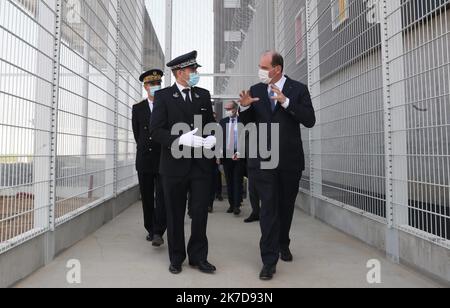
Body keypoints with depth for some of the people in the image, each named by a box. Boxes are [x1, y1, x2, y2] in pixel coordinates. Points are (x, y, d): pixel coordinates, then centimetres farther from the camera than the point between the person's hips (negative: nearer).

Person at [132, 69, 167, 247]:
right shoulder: (138, 108, 9)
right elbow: (137, 133, 14)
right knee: (147, 198, 10)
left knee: (162, 197, -6)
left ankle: (158, 232, -1)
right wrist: (145, 148, 12)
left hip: (163, 159, -2)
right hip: (144, 159, 3)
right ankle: (150, 230, 23)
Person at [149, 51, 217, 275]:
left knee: (200, 213, 6)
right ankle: (176, 258, 28)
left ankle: (198, 257, 24)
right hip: (175, 164, -2)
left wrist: (213, 137, -9)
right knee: (175, 214, 11)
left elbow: (211, 123, 14)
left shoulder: (204, 95, 10)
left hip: (201, 164, 3)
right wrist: (181, 139, -23)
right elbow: (155, 131, -9)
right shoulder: (163, 96, -2)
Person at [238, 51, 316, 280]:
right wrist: (245, 107, -11)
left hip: (290, 159, 0)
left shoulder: (298, 89, -1)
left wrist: (285, 101, -21)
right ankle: (269, 260, 4)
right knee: (268, 208, -4)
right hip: (263, 159, 0)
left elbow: (310, 121, -12)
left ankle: (283, 244, 40)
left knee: (286, 206, 16)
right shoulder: (255, 90, 5)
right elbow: (247, 122, 10)